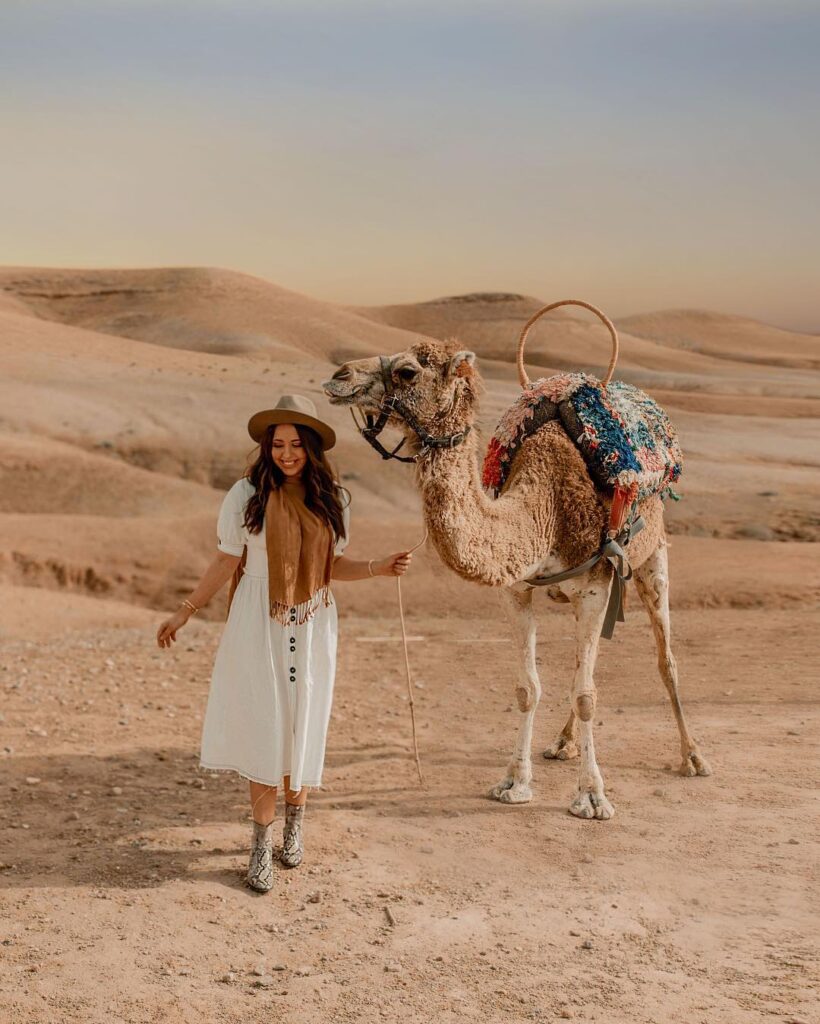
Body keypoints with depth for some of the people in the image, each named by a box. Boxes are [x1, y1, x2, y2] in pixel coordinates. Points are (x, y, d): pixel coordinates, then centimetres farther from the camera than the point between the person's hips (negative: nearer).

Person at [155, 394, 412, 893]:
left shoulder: (333, 499, 2)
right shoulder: (246, 495, -6)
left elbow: (332, 563, 11)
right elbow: (226, 563, 1)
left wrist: (379, 567, -3)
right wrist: (185, 612, 2)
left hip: (313, 625, 2)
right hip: (258, 625, -2)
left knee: (303, 722, 8)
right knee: (263, 725, -1)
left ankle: (295, 821, 29)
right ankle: (263, 839, 11)